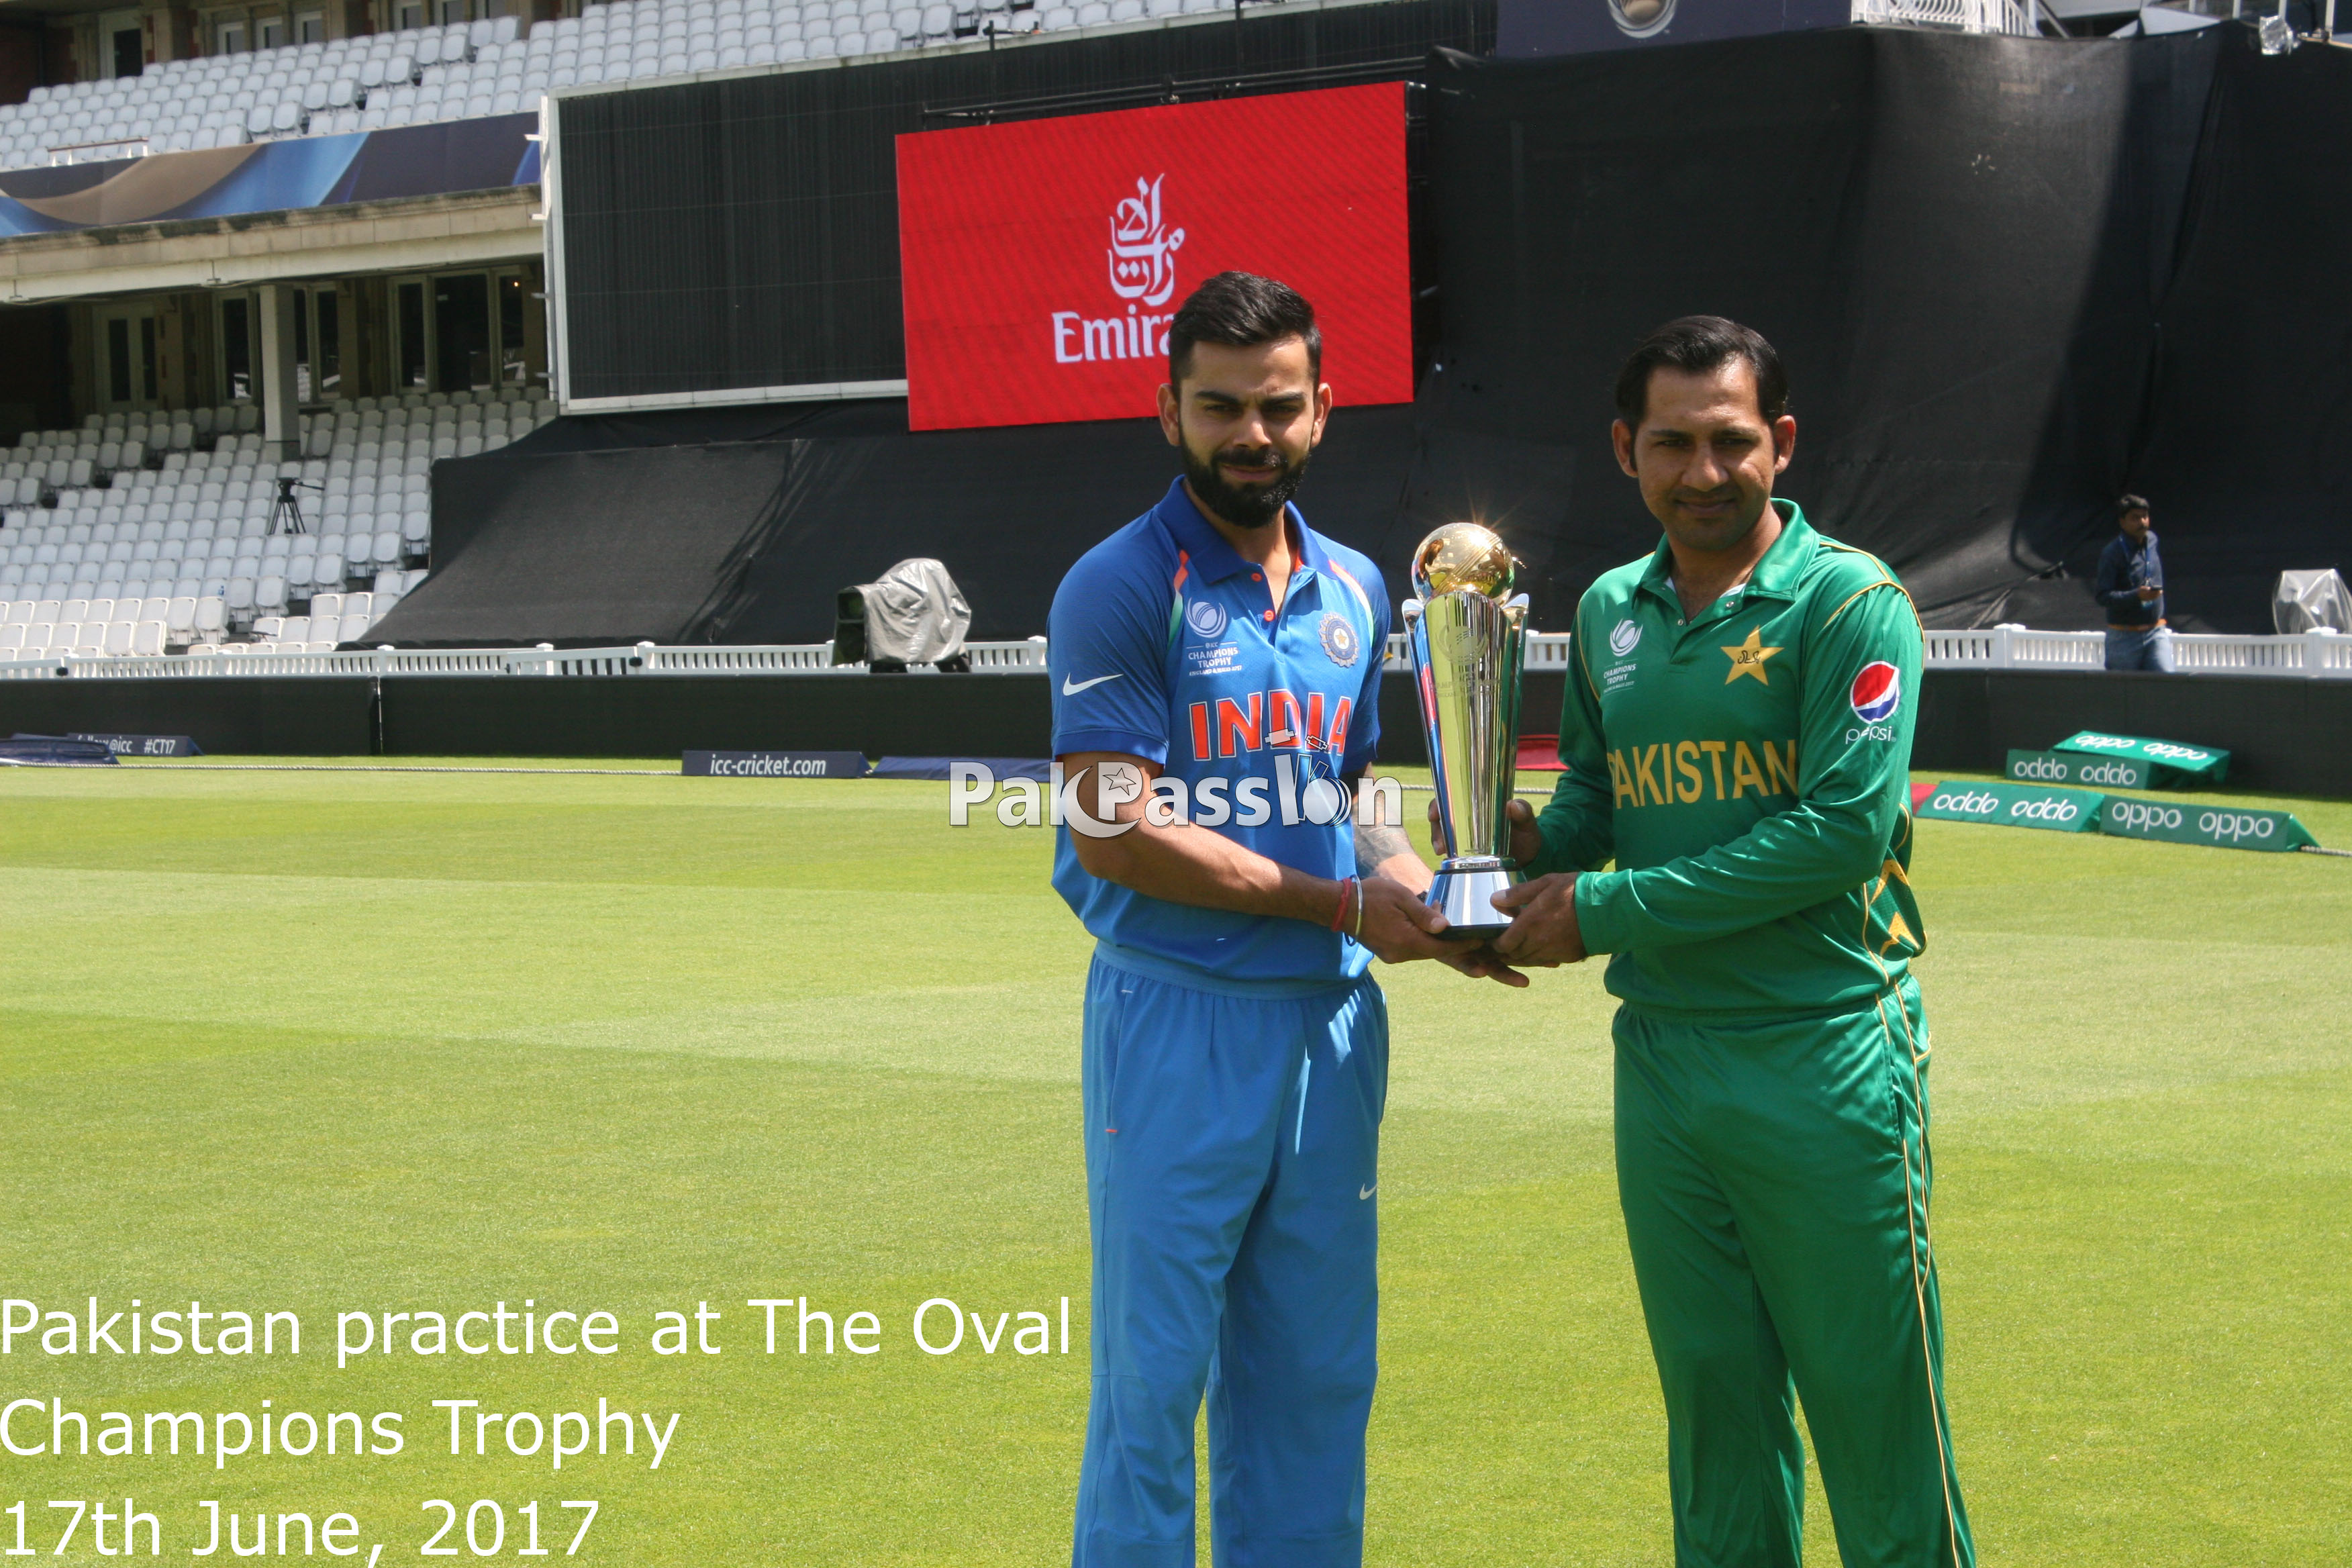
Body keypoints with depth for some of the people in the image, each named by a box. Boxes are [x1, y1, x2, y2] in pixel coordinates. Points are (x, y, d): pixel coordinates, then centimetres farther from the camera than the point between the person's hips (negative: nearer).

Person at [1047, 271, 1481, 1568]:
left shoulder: (1354, 591, 13)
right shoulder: (1123, 588, -8)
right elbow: (1114, 831, -15)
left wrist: (1424, 896, 0)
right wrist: (1341, 904, -13)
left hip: (1332, 1019, 6)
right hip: (1178, 1021, -6)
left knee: (1318, 1375, 11)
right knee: (1155, 1371, -1)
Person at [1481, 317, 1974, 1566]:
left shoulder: (1848, 600, -7)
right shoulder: (1609, 613, 12)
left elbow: (1847, 827, -16)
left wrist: (1608, 910, -14)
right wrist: (1535, 845, -1)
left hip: (1826, 1058, -6)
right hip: (1661, 1062, 6)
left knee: (1872, 1405, -1)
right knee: (1713, 1403, 12)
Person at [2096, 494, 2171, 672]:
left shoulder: (2152, 540, 8)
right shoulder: (2112, 553, -12)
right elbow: (2103, 598, -19)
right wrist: (2137, 596, -31)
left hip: (2156, 632, 4)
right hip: (2125, 636, -4)